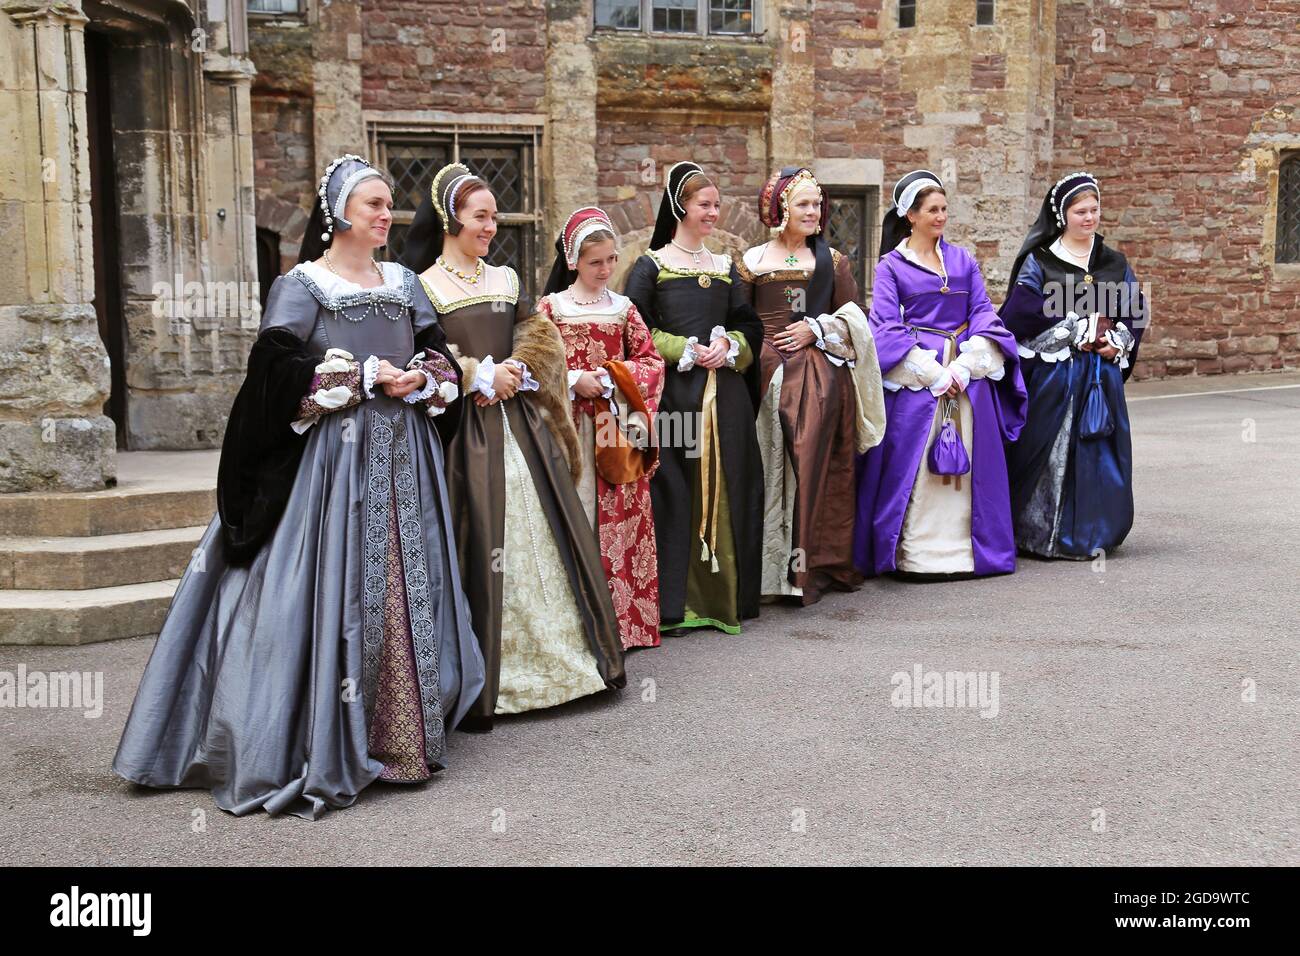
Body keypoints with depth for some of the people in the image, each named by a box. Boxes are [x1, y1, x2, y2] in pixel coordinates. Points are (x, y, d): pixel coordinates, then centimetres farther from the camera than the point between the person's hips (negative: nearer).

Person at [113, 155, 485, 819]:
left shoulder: (404, 284, 14)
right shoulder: (301, 285, -3)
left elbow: (443, 363, 12)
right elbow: (282, 369, -16)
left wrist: (420, 382, -9)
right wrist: (368, 378, -15)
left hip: (404, 460, 6)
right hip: (333, 460, -6)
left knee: (408, 595, 7)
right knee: (334, 596, -6)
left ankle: (406, 732, 17)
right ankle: (326, 746, 2)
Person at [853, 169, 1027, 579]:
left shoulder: (963, 260, 13)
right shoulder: (891, 265, 2)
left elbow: (984, 314, 7)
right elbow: (886, 328, -6)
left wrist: (964, 366, -9)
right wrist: (932, 372, -14)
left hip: (968, 375, 4)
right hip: (913, 378, -3)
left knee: (969, 463, 4)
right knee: (916, 466, -5)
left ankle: (968, 547, 13)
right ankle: (917, 553, -1)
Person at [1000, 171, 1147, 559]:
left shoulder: (1115, 263, 12)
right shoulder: (1039, 262, -1)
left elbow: (1135, 312, 12)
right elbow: (1021, 315, -12)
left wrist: (1117, 342, -8)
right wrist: (1076, 333, -12)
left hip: (1102, 376, 4)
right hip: (1053, 374, -4)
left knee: (1096, 451, 4)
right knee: (1052, 453, -3)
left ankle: (1089, 533, 14)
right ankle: (1043, 534, 6)